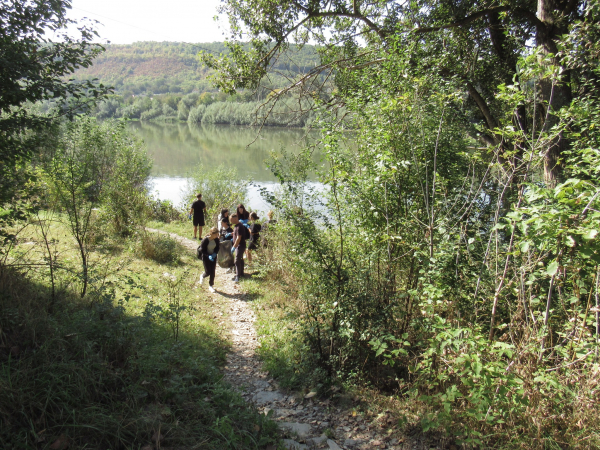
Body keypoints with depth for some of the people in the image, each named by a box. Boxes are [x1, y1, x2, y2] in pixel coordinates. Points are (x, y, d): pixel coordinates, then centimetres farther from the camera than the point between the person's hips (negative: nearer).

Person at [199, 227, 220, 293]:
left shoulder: (216, 240, -7)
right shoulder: (205, 240, -22)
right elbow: (202, 250, -16)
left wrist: (215, 253, -13)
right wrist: (208, 256, -27)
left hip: (213, 257, 4)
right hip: (206, 257, -4)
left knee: (212, 272, 5)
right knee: (208, 272, -4)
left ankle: (211, 286, 20)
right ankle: (202, 276, 33)